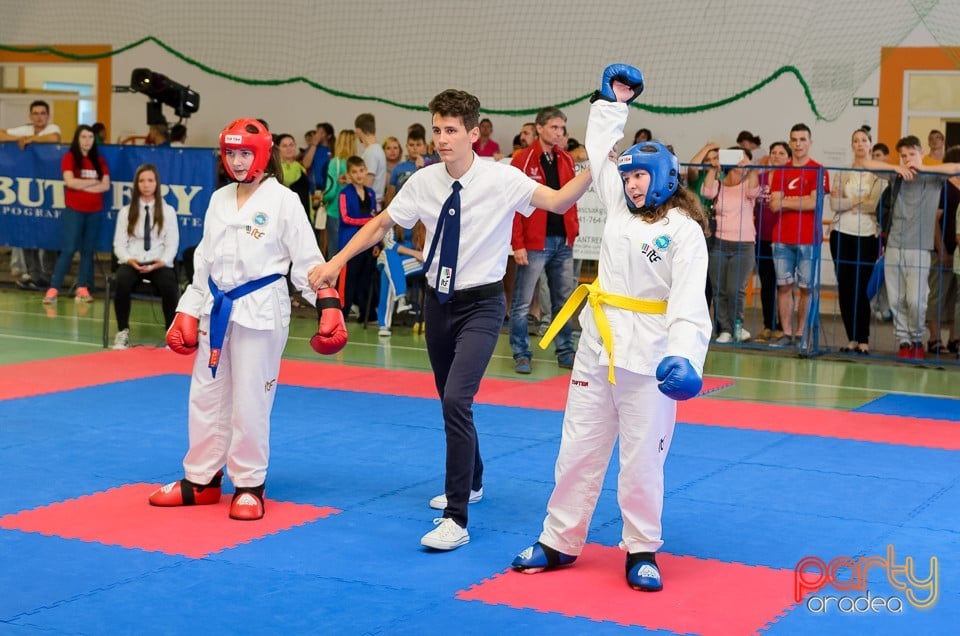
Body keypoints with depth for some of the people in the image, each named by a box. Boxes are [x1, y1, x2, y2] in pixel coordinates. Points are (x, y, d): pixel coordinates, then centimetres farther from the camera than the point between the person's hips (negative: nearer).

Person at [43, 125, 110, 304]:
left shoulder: (99, 160, 10)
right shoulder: (69, 157, 0)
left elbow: (106, 186, -1)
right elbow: (70, 182, -14)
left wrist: (81, 186, -10)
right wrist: (94, 182, -5)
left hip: (95, 211, 4)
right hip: (74, 210, -4)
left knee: (88, 250, 3)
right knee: (68, 249, -10)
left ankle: (83, 288, 6)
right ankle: (53, 289, -10)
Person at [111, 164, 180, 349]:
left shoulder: (168, 211, 10)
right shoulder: (126, 212, 11)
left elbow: (172, 244, 4)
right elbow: (119, 243, 6)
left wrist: (162, 262, -15)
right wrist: (130, 260, -14)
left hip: (159, 264, 0)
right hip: (131, 263, 1)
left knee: (169, 286, -34)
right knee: (122, 282, -34)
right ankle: (122, 332, -19)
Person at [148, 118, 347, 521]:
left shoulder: (283, 201, -7)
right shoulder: (219, 200, 10)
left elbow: (307, 260, -8)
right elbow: (204, 261, 16)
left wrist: (328, 307, -16)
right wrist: (188, 313, 15)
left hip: (261, 309, -6)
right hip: (217, 308, 6)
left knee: (250, 400, -1)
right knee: (206, 394, 11)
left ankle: (249, 486, 13)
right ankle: (201, 480, 24)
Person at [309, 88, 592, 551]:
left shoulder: (501, 179, -15)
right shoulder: (425, 181, -3)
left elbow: (559, 201, -27)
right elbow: (381, 224, 8)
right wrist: (336, 262, 3)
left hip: (481, 304, -5)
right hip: (439, 301, 5)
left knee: (456, 400, -20)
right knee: (451, 401, 19)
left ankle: (456, 519, -15)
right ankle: (470, 482, 45)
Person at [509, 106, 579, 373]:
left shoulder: (566, 160, 10)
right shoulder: (523, 159, -8)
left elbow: (570, 198, 15)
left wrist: (573, 232, 4)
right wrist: (517, 244, -14)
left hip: (563, 242, 6)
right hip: (534, 243, -6)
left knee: (564, 301, 12)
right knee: (522, 303, 1)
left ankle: (565, 353, 22)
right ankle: (521, 355, 11)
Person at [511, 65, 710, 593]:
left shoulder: (683, 230, -9)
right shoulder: (619, 208, 10)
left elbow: (689, 301, -19)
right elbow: (601, 153, 23)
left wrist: (684, 356, -32)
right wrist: (612, 102, 26)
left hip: (648, 353, -6)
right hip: (598, 344, 6)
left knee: (642, 458, 2)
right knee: (579, 447, 10)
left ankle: (641, 551, 17)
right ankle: (559, 542, 20)